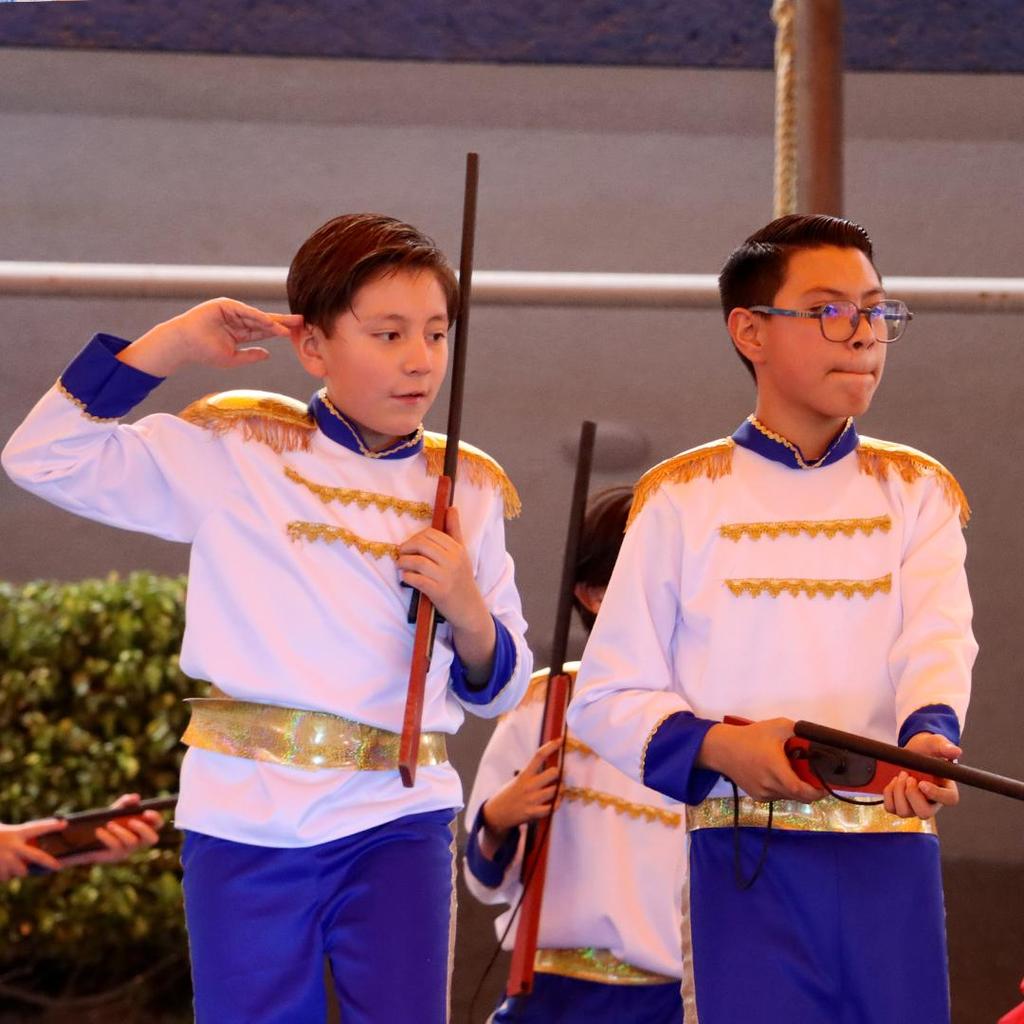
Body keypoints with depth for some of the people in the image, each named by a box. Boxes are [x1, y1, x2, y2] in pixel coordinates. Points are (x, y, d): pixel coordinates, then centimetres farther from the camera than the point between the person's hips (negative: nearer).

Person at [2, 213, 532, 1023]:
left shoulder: (469, 491, 10)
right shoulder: (235, 451, 3)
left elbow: (501, 689, 15)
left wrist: (468, 611, -7)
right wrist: (173, 343, -4)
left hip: (396, 815, 1)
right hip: (245, 818, -1)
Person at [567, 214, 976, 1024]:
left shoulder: (917, 493, 10)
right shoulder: (681, 500, 5)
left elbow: (938, 643, -8)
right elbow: (608, 696, 3)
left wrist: (928, 737, -30)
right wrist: (719, 747, -16)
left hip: (895, 863, 2)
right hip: (746, 860, -2)